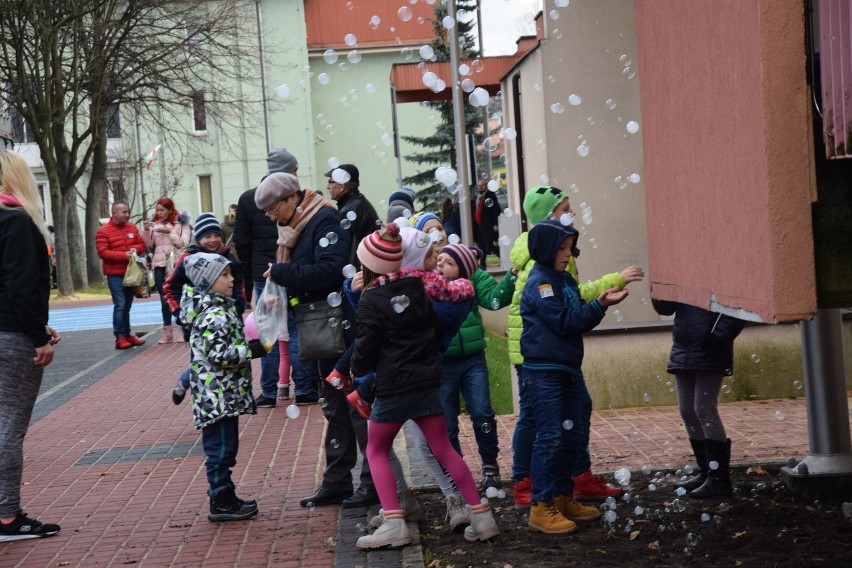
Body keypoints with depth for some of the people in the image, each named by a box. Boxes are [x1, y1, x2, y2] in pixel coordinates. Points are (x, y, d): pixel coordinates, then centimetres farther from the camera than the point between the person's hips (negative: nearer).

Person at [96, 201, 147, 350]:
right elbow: (103, 252, -14)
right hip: (115, 274, -6)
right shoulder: (103, 231, -8)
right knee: (120, 305, -12)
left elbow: (141, 244, 14)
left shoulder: (132, 228, 10)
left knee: (127, 306, 13)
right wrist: (124, 255, -22)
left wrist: (135, 249, -10)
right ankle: (120, 338, -9)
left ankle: (127, 335, 19)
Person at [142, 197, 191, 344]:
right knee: (164, 297, 6)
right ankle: (167, 330, 10)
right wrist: (146, 231, -8)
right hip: (159, 264, 4)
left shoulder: (181, 223, -1)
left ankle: (182, 329, 6)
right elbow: (148, 244, 8)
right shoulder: (154, 223, 10)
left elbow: (184, 243, -8)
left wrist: (170, 232, -15)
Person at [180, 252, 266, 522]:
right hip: (218, 396, -10)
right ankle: (221, 503, 4)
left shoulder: (221, 308, 14)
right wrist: (252, 349, -22)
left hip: (223, 395, 10)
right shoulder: (214, 316, -19)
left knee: (224, 449, 16)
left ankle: (225, 499, 24)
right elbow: (219, 355, -26)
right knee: (221, 448, -3)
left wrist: (248, 347, 19)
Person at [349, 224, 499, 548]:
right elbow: (438, 333, 13)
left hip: (392, 387, -5)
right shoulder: (417, 289, 6)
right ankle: (481, 516, 6)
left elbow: (365, 350, -9)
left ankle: (394, 524, -1)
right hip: (427, 382, 5)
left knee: (376, 451, 11)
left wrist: (356, 370, 11)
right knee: (444, 450, 11)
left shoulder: (371, 300, -11)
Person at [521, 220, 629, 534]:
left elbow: (581, 320, 14)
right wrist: (600, 305, -15)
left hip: (568, 370, 9)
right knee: (550, 437, -10)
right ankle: (541, 508, -6)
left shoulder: (566, 280, 15)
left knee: (572, 435, 13)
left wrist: (601, 303, -3)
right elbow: (564, 321, -18)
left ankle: (563, 498, 24)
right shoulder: (539, 282, -12)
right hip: (544, 371, -9)